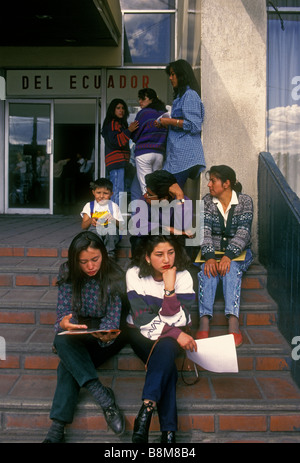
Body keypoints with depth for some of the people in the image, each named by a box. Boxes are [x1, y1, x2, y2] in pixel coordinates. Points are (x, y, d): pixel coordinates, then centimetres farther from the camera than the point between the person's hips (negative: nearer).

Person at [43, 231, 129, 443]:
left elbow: (112, 319, -17)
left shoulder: (115, 277, -13)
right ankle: (101, 393, -39)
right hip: (78, 330, 3)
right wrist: (63, 323, -33)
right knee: (62, 341, -33)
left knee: (69, 364, -30)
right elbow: (64, 309, -7)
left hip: (104, 333, -3)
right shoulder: (68, 274, -4)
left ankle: (58, 427, -31)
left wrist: (106, 336, -41)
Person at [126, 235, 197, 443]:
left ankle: (146, 409, -42)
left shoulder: (183, 277, -11)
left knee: (166, 348, -36)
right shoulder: (135, 274, -13)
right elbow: (142, 319, -18)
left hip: (172, 336, 1)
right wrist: (175, 334, -26)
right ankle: (169, 430, -37)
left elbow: (178, 321, -18)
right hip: (141, 335, -1)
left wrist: (169, 288, -29)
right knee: (167, 364, -31)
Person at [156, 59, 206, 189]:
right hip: (178, 153, 10)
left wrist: (171, 121, -10)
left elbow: (194, 125, -16)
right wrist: (165, 123, 13)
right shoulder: (180, 95, 24)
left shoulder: (190, 95, -7)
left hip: (185, 153, -10)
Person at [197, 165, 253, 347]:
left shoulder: (245, 201, -3)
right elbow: (205, 230, -8)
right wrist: (209, 257, -26)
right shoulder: (207, 201, 4)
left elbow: (243, 233, -14)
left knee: (231, 268, -35)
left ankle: (233, 321, -49)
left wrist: (228, 256, -31)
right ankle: (204, 320, -46)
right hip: (214, 251, 2)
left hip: (239, 251, -1)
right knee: (209, 269, -32)